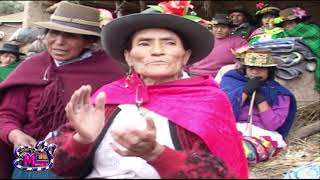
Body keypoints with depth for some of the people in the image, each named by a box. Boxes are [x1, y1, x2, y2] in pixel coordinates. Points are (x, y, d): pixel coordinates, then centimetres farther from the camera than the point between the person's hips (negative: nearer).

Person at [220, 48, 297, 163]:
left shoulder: (278, 93, 12)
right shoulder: (232, 80, 15)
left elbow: (273, 125, 0)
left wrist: (260, 99, -7)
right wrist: (245, 91, -6)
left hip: (262, 134, -2)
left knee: (245, 148, -39)